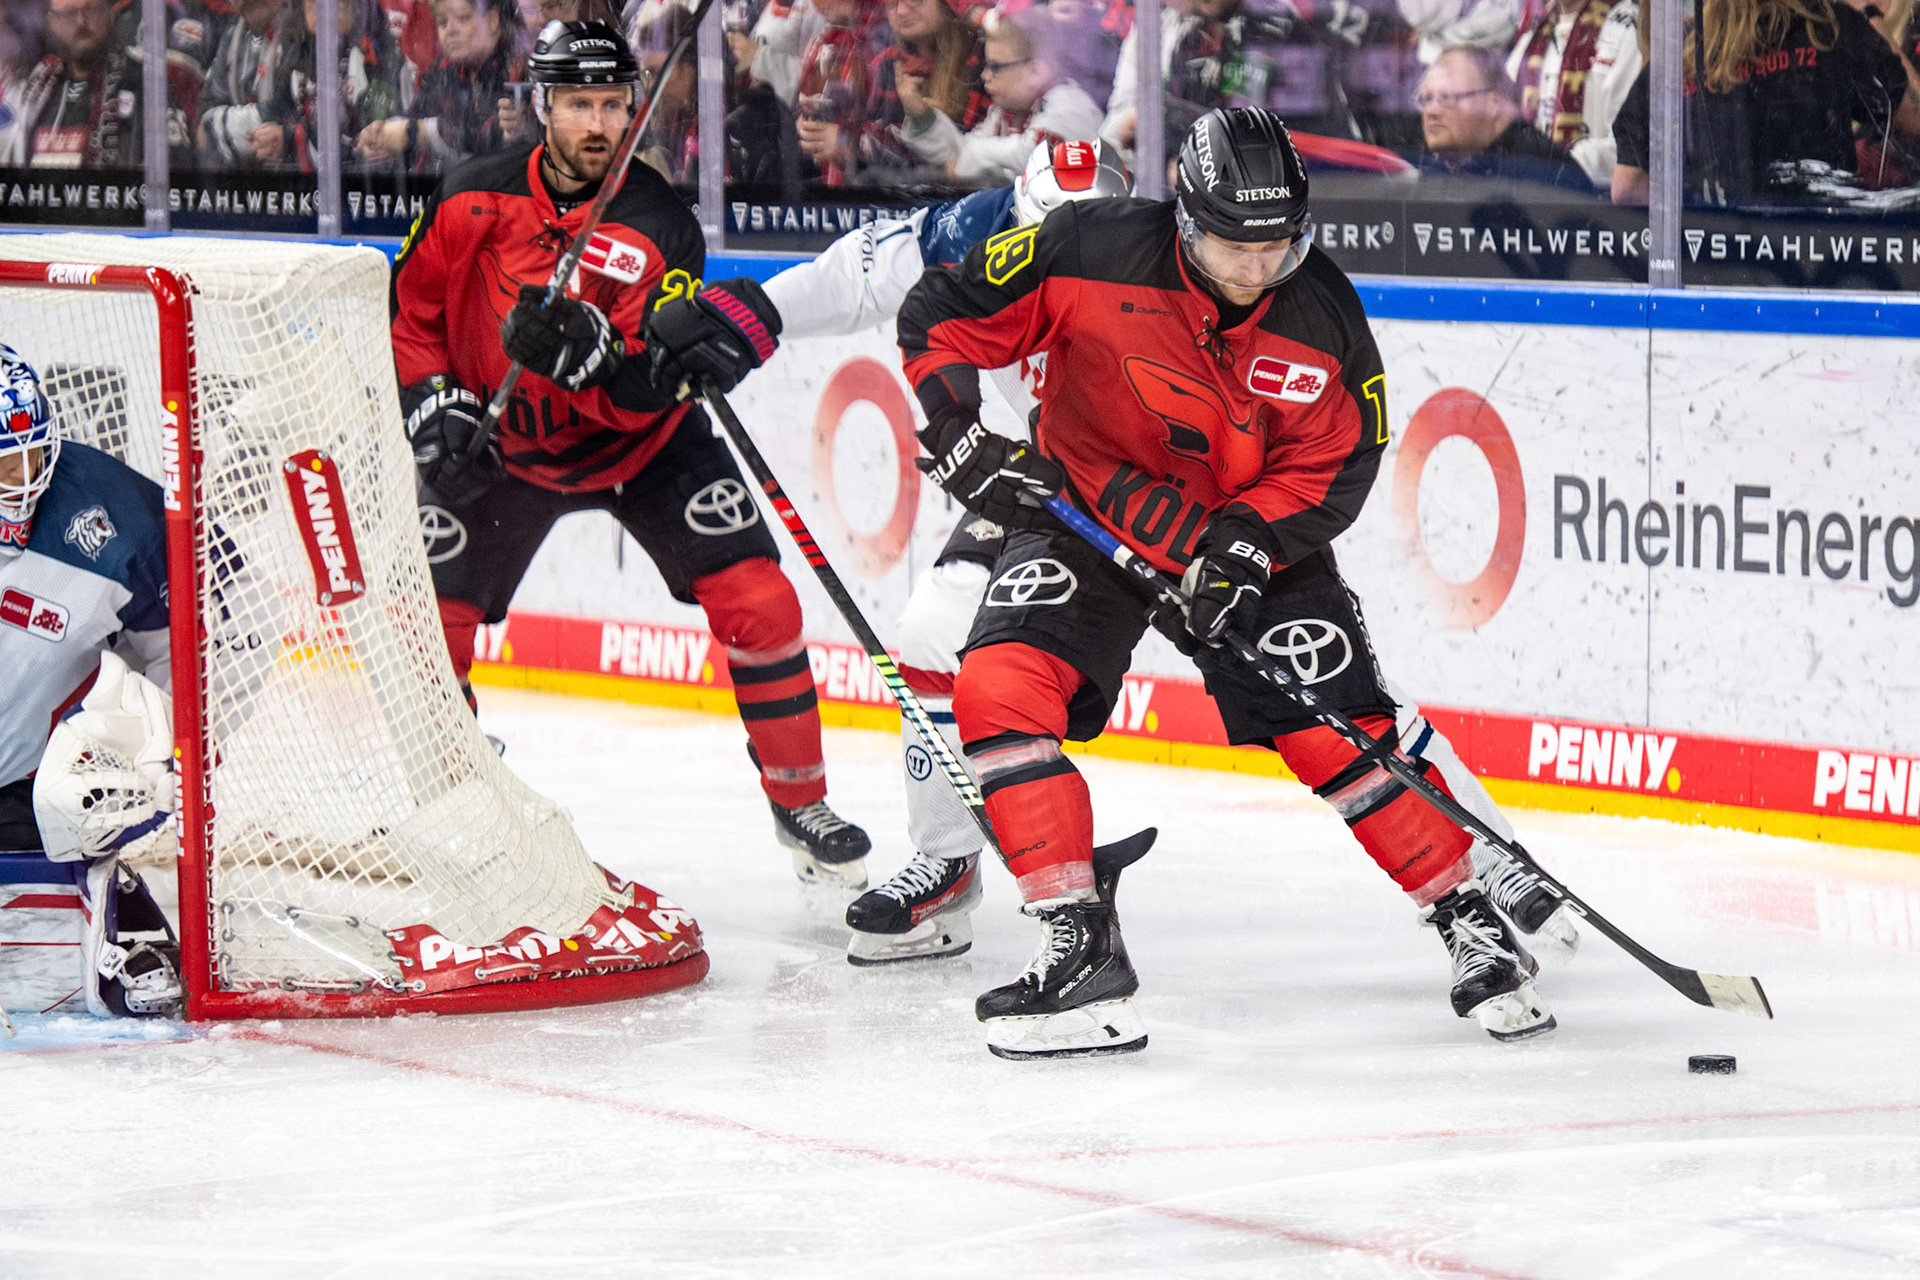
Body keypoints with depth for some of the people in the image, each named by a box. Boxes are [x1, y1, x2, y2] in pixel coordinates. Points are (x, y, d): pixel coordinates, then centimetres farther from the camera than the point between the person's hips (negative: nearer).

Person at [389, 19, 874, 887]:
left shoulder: (659, 227, -21)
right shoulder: (472, 200, -15)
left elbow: (643, 396, -27)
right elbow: (408, 310, 0)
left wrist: (589, 356, -47)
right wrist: (432, 404, -15)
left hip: (642, 444, -1)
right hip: (503, 446, 1)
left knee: (757, 601, -13)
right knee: (430, 615, -9)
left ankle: (800, 803, 2)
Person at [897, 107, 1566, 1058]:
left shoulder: (1322, 314, -16)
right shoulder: (1090, 254, -22)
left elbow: (1332, 467, -9)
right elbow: (943, 317, -11)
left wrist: (1242, 546, -24)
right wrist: (960, 439, -22)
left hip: (1251, 534, 1)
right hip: (1084, 513, 0)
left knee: (1342, 730, -7)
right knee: (1000, 687, -22)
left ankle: (1472, 920, 13)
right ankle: (1080, 953, -20)